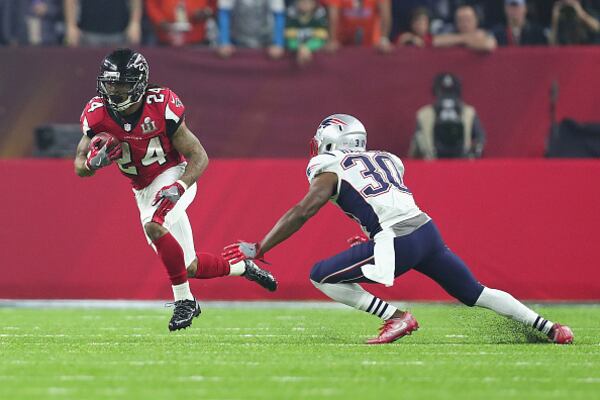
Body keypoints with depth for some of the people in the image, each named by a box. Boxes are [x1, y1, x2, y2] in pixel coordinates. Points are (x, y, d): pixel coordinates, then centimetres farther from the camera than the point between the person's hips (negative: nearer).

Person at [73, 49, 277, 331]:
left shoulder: (161, 107, -23)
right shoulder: (97, 115, -13)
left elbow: (199, 157, -17)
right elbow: (80, 167, -4)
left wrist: (178, 188, -33)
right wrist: (95, 160, -28)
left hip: (174, 178, -5)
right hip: (143, 191, 5)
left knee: (153, 226, -35)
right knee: (189, 268, 7)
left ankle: (184, 300, -20)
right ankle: (242, 268, 36)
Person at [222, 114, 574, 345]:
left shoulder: (332, 169, 6)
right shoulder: (387, 160, 25)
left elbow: (301, 214, -2)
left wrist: (257, 250, 1)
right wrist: (370, 239, 41)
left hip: (399, 244, -7)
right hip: (428, 229, 7)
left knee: (322, 277, 2)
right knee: (475, 292, 18)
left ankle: (395, 317, -4)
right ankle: (549, 327, 13)